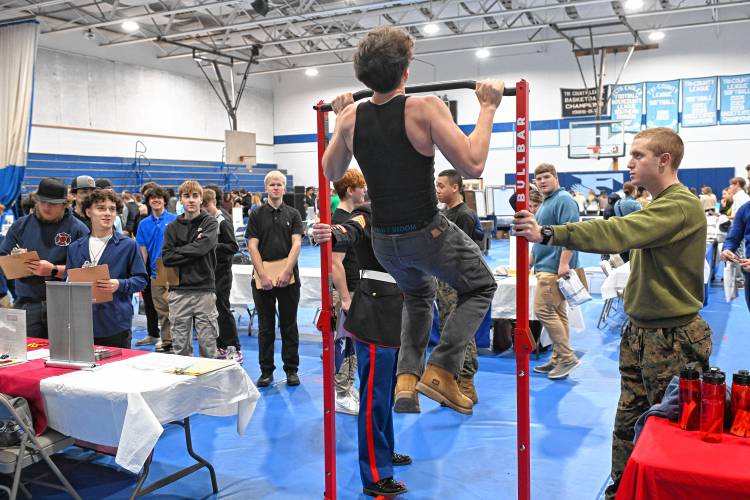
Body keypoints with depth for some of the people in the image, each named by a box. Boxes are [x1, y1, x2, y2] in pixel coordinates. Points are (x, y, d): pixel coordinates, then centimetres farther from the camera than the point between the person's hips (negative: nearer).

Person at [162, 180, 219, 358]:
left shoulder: (210, 223, 4)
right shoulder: (173, 227, 10)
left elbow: (202, 247, -14)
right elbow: (166, 257, -1)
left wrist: (178, 251, -4)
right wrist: (192, 252, -8)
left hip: (204, 290, -2)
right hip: (179, 291, 2)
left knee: (208, 344, 3)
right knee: (180, 345, 7)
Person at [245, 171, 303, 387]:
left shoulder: (293, 214, 6)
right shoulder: (257, 214, 5)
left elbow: (296, 244, -3)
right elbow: (253, 246, -1)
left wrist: (285, 272, -14)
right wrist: (264, 275, -11)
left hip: (288, 277, 0)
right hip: (263, 276, 0)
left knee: (289, 325, 6)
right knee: (265, 327, 7)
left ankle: (291, 369, 16)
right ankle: (266, 371, 16)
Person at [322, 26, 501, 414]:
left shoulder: (351, 117, -2)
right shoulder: (425, 108, -17)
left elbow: (331, 172, 14)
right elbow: (472, 165, -17)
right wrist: (487, 109, -7)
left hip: (383, 240, 6)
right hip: (427, 233, -5)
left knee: (418, 295, 34)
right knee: (480, 287, 20)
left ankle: (407, 376, 18)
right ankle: (441, 371, 4)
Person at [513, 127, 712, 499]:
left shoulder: (681, 206, -19)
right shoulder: (658, 206, 14)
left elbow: (618, 232, -32)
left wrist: (548, 234, -37)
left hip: (672, 339, -9)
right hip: (640, 332, 9)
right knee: (628, 421, 14)